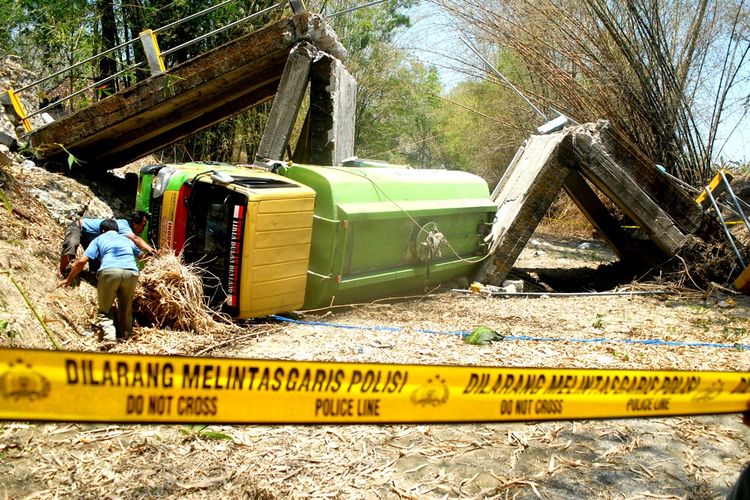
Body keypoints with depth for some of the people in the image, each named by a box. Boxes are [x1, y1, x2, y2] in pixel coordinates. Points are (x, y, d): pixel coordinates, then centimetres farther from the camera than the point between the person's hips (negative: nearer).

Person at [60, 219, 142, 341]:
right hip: (131, 272, 2)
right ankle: (125, 335, 22)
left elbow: (81, 261, 15)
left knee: (104, 310, 10)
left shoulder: (99, 239, 26)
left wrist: (68, 279, 27)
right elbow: (140, 255, 55)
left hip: (109, 271, -2)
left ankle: (110, 336, -12)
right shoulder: (126, 239, 35)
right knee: (126, 309, 21)